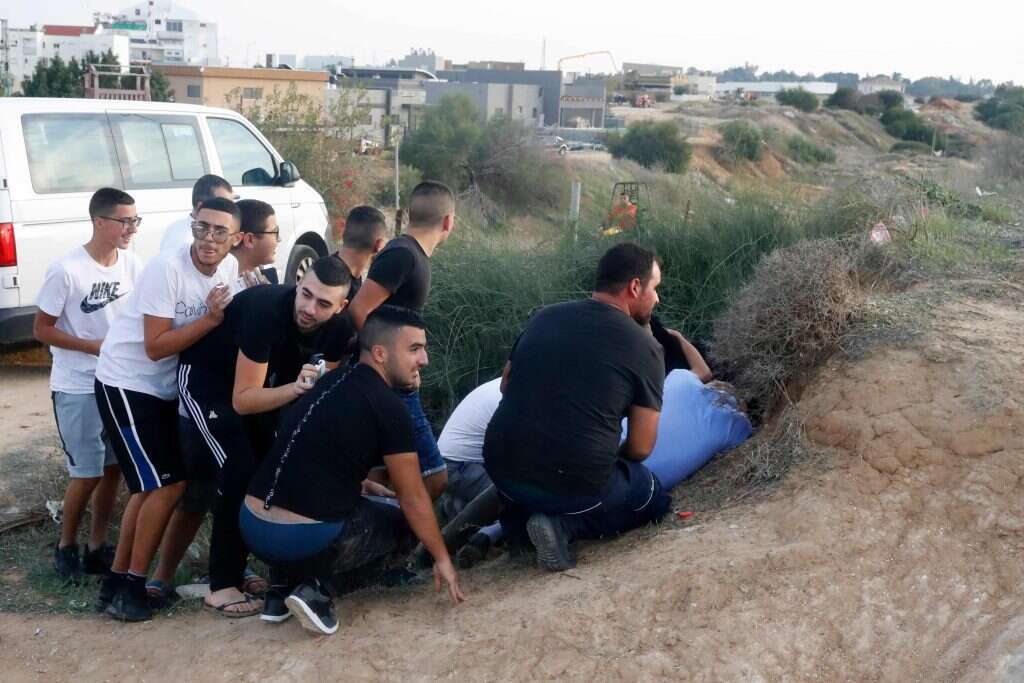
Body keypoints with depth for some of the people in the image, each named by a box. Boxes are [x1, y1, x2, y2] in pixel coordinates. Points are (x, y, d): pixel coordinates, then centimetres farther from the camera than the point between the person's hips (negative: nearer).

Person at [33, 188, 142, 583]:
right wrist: (96, 346, -19)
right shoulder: (67, 270, -17)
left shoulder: (131, 265, -2)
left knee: (113, 468, 10)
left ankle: (97, 547, 24)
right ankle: (66, 546, 23)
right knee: (88, 473, 0)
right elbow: (41, 330, -11)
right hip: (78, 389, -5)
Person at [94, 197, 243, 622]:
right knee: (168, 483, -10)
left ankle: (117, 580, 25)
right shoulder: (166, 270, -24)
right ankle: (131, 585, 4)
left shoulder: (230, 268, -2)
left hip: (164, 388, 8)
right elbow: (155, 347, -25)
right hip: (126, 385, -8)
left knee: (151, 486, 13)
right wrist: (211, 319, -28)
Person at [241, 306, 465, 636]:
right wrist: (442, 559, 12)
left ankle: (291, 578, 15)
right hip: (302, 537, -8)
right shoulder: (388, 408, -9)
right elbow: (413, 499, -1)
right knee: (407, 524, 16)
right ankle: (317, 588, -1)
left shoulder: (334, 382, 14)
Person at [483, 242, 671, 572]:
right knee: (655, 497, 23)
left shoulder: (544, 317, 6)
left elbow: (506, 386, 19)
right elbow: (640, 448, -3)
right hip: (576, 485, -5)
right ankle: (564, 524, -2)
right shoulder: (645, 348, -6)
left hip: (502, 470, 6)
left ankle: (518, 515, 11)